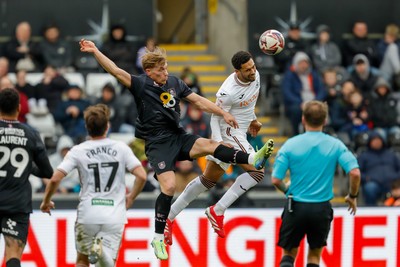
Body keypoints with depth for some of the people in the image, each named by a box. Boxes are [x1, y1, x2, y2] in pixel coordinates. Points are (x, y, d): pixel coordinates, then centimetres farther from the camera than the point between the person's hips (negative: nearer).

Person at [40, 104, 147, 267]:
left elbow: (55, 179, -7)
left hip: (88, 213, 0)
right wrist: (131, 198, 14)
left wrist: (46, 201, 10)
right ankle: (102, 250, -33)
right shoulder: (121, 148, 2)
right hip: (115, 215, 0)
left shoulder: (78, 151, -1)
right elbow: (141, 176, -4)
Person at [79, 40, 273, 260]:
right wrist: (95, 51, -26)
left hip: (178, 137, 5)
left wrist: (223, 113, 7)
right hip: (158, 143, -5)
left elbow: (198, 100, 12)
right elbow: (116, 71, -16)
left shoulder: (174, 83, 7)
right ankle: (158, 238, -10)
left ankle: (253, 159, -28)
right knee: (168, 187, -18)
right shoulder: (140, 85, -6)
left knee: (210, 145, -21)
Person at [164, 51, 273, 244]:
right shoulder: (228, 91, -26)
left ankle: (169, 217, 20)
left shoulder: (255, 76, 0)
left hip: (239, 132, 9)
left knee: (209, 180, 14)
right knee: (257, 171, -17)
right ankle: (218, 211, -14)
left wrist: (252, 119, 33)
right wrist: (218, 142, -29)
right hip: (229, 133, -9)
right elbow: (215, 117, -17)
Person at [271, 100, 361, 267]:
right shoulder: (335, 145, -3)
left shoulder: (290, 145, -4)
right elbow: (355, 172, -12)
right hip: (322, 209, 1)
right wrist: (352, 196, 6)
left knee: (289, 253, 14)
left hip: (296, 207, -1)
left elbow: (276, 179, -7)